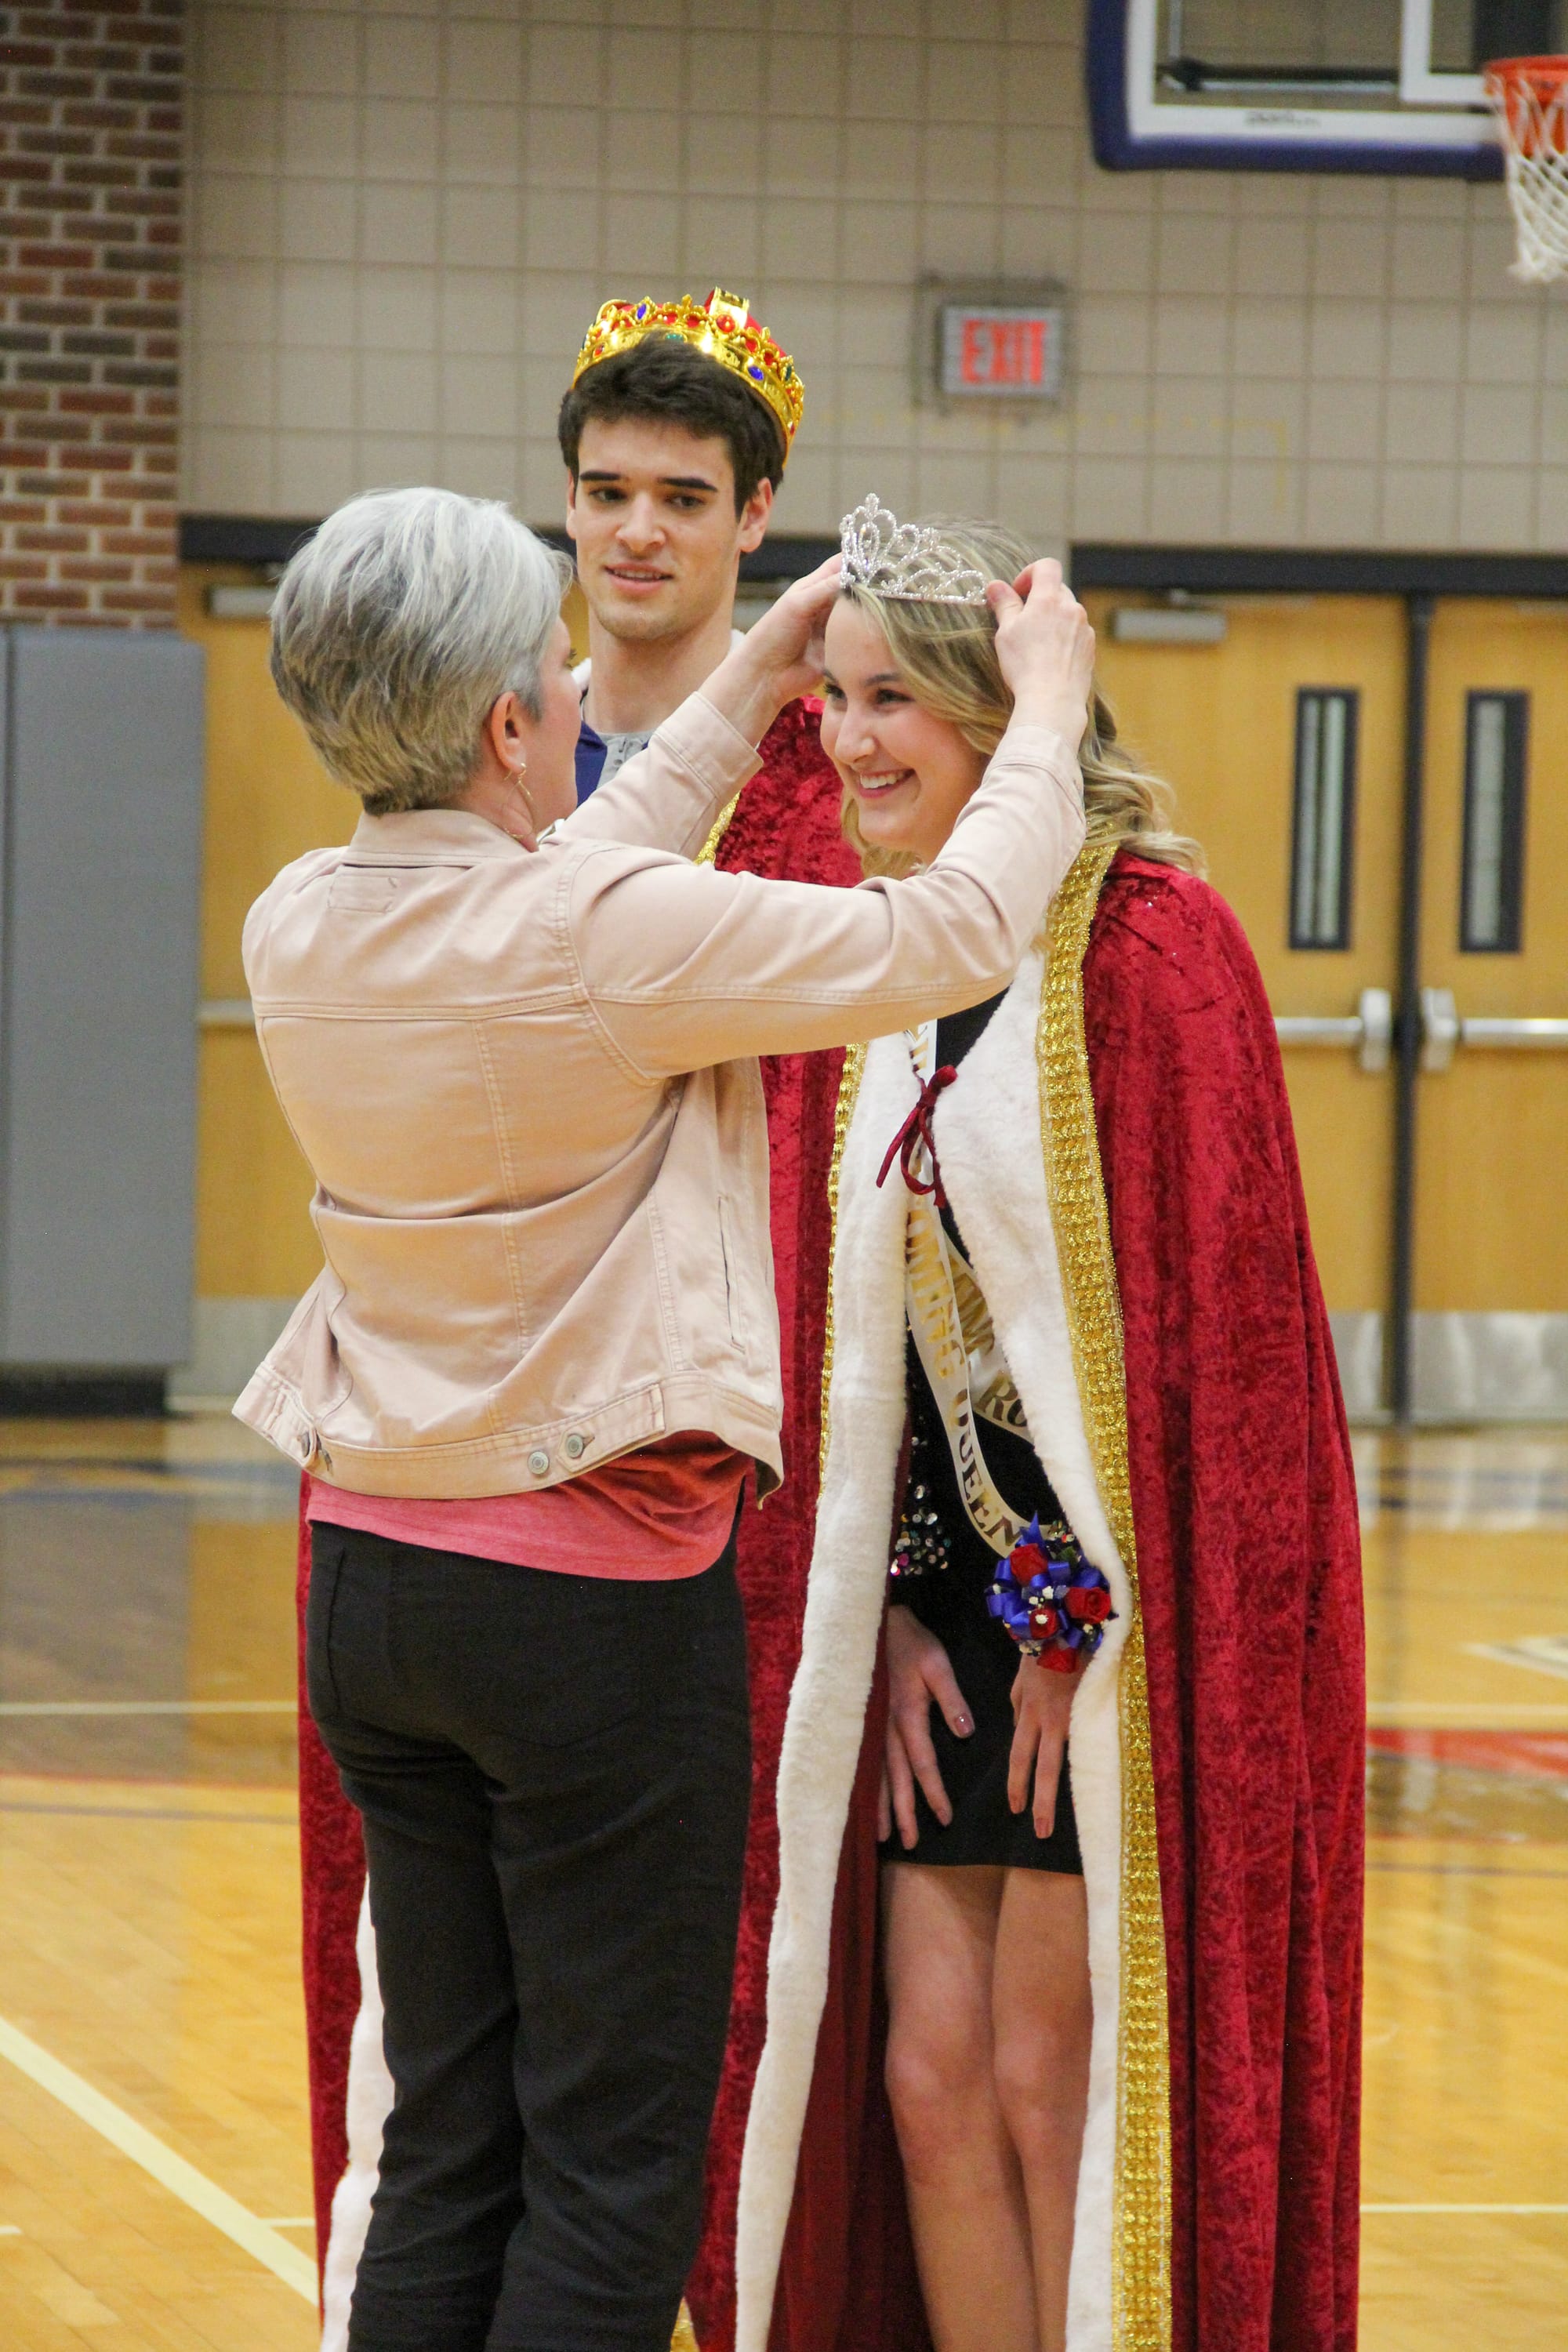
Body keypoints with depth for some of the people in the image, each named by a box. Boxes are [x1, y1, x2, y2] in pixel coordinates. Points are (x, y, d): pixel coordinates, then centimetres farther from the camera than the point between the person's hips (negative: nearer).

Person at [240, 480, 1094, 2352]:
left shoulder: (299, 930, 1)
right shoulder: (612, 939, -19)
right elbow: (950, 935, -9)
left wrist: (744, 694, 28)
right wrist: (1046, 704, 7)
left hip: (370, 1572, 7)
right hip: (595, 1595, -7)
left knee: (445, 2145, 12)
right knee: (615, 2164, 1)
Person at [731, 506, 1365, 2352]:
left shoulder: (1148, 943, -13)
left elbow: (1203, 1305, -15)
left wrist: (1080, 1611, -14)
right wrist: (901, 1607, 5)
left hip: (1127, 1609, -7)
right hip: (966, 1594, 7)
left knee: (1053, 2083, -4)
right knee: (930, 2074, 4)